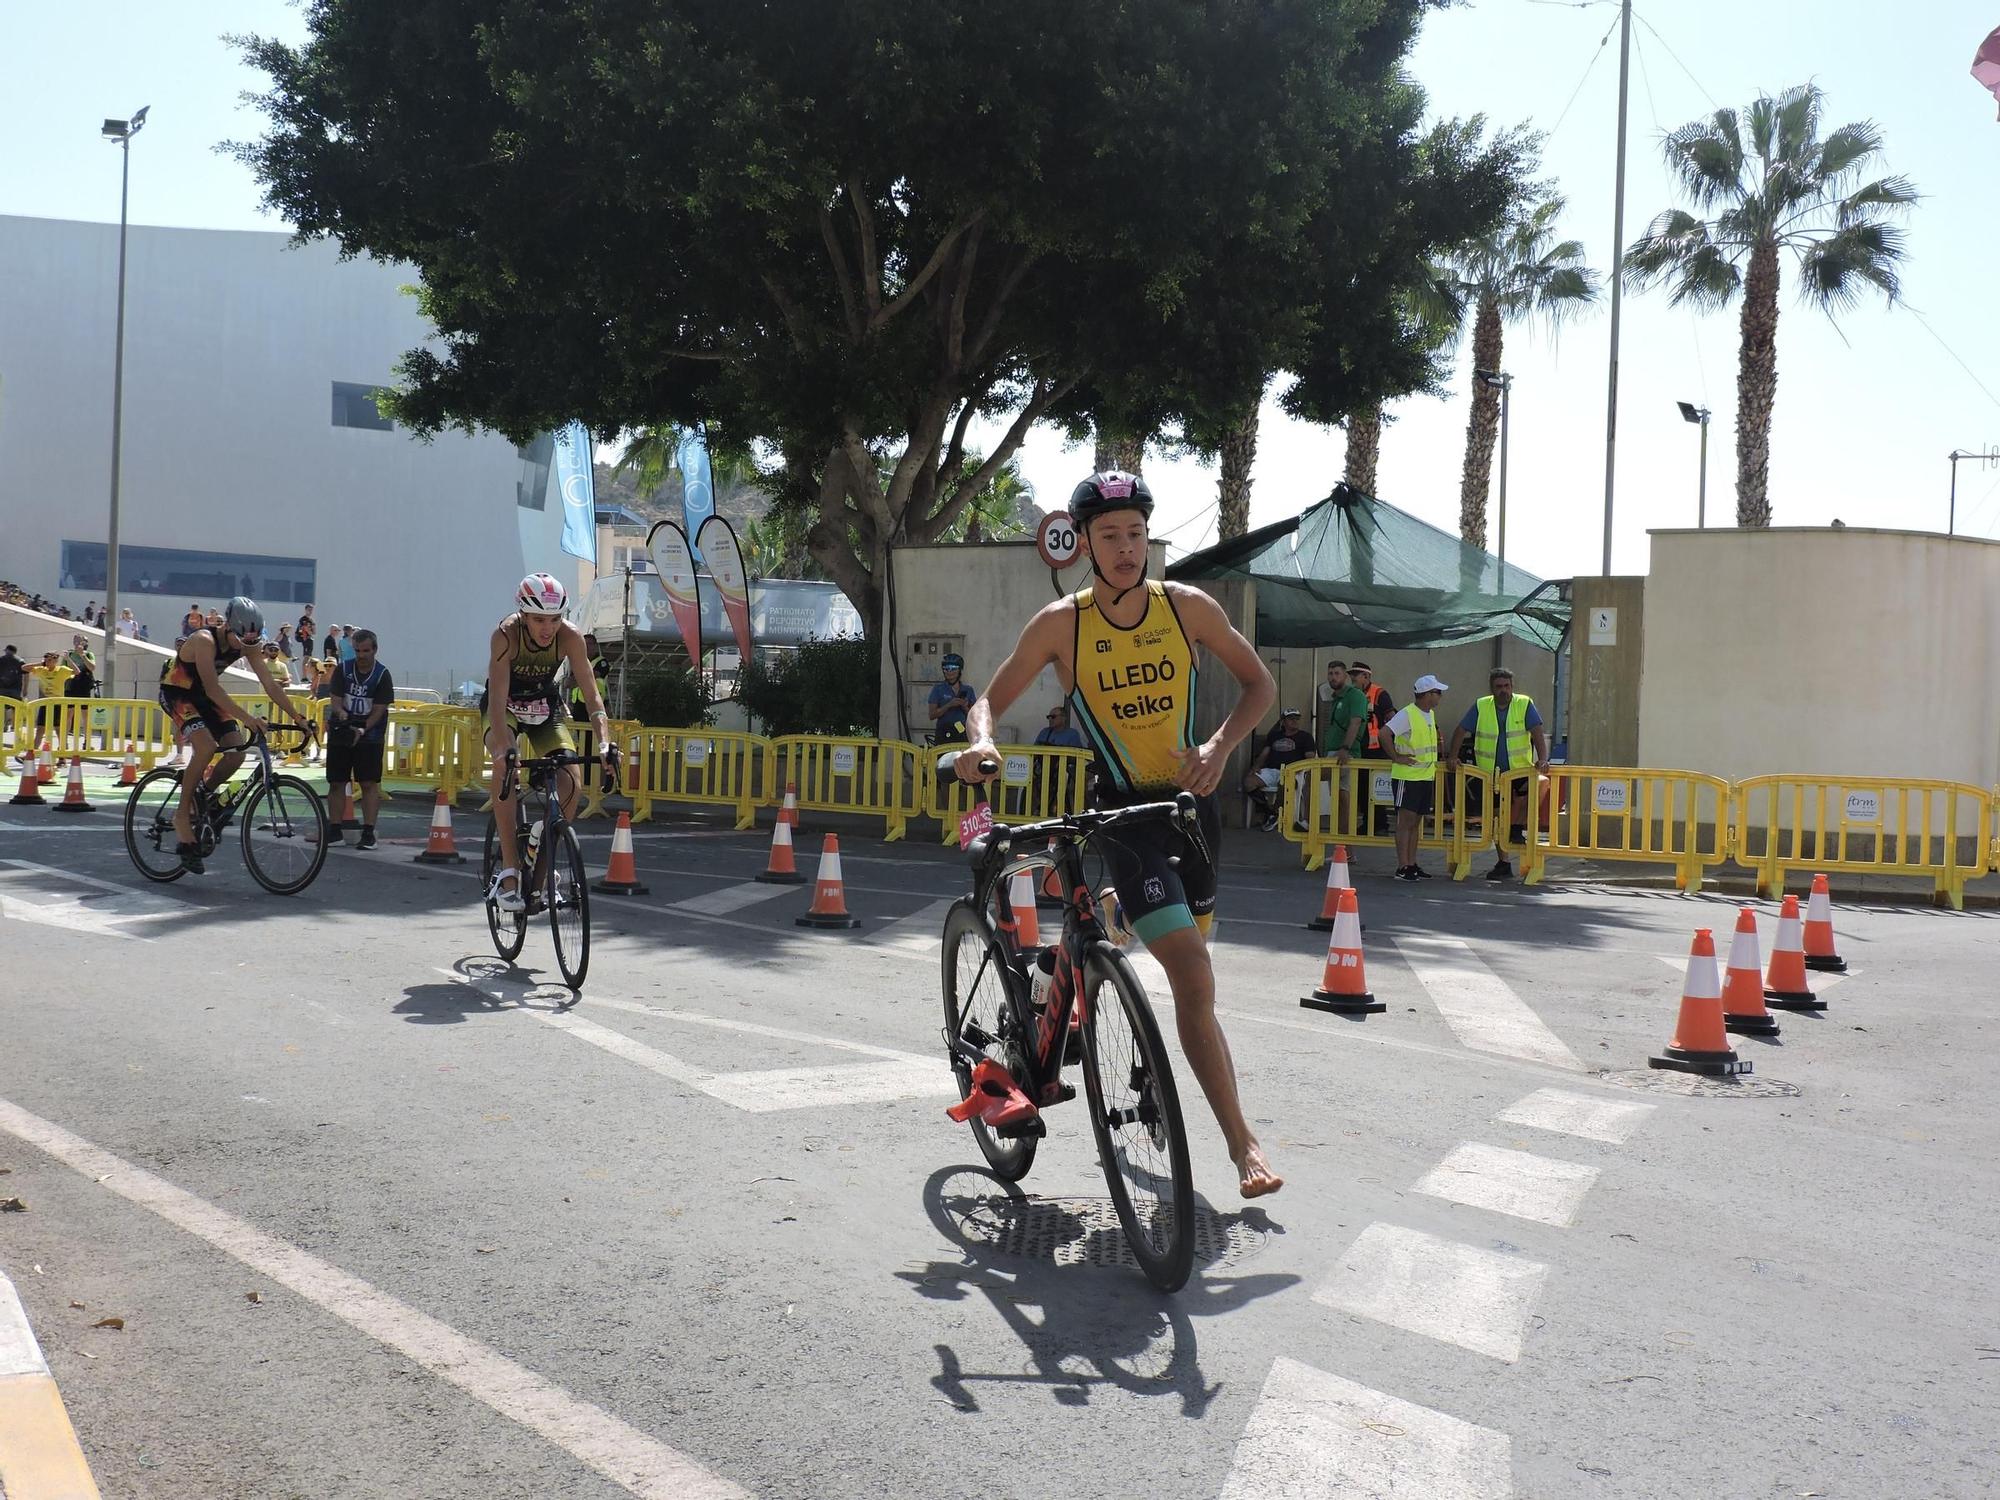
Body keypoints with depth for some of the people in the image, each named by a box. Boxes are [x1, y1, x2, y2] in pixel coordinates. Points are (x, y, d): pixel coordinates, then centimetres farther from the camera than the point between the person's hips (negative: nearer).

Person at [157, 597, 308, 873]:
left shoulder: (248, 645, -11)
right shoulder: (204, 641, -30)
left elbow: (269, 683, -11)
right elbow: (213, 689, -37)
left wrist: (297, 717, -20)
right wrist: (246, 717, -47)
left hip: (203, 696, 7)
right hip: (176, 693, -7)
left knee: (237, 752, -10)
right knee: (206, 746, -29)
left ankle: (201, 798, 13)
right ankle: (183, 815, -15)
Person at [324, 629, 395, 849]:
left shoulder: (382, 675, -6)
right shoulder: (342, 669, 0)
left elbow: (378, 710, -9)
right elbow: (334, 700, -4)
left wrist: (362, 730, -22)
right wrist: (341, 713, -26)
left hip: (369, 734, -2)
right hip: (340, 732, 2)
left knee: (370, 783, -7)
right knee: (336, 782, 4)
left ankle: (368, 832, -5)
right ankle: (336, 830, 11)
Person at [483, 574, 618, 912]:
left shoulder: (570, 637, -26)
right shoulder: (506, 635, -32)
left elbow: (592, 695, -28)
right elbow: (497, 700, -39)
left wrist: (606, 744, -42)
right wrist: (504, 750, -53)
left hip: (544, 709, 3)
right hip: (505, 709, -2)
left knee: (572, 786, -16)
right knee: (505, 766, -33)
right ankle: (509, 868, -28)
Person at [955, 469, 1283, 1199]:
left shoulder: (1187, 607, -3)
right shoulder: (1061, 623, -9)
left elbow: (1258, 682, 6)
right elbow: (991, 699, -1)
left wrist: (1220, 745, -11)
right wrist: (981, 742, -24)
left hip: (1190, 799, 4)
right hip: (1124, 809, -4)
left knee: (1187, 959, 14)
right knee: (1194, 976, -15)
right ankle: (1241, 1139, -9)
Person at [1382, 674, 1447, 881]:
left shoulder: (1431, 714, 13)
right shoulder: (1407, 714, -15)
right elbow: (1384, 733, -24)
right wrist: (1396, 757, -18)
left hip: (1426, 776, 8)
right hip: (1408, 776, -8)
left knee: (1416, 821, 11)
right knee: (1406, 821, -6)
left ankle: (1412, 864, 16)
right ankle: (1402, 867, -4)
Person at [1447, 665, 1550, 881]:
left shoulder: (1524, 704, -6)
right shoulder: (1480, 707, -1)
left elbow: (1537, 733, -12)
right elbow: (1460, 731, 2)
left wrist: (1543, 759, -25)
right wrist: (1453, 756, -9)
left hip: (1520, 769, -2)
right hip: (1490, 773, 2)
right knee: (1497, 817, 7)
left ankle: (1518, 829, -4)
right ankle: (1503, 864, 17)